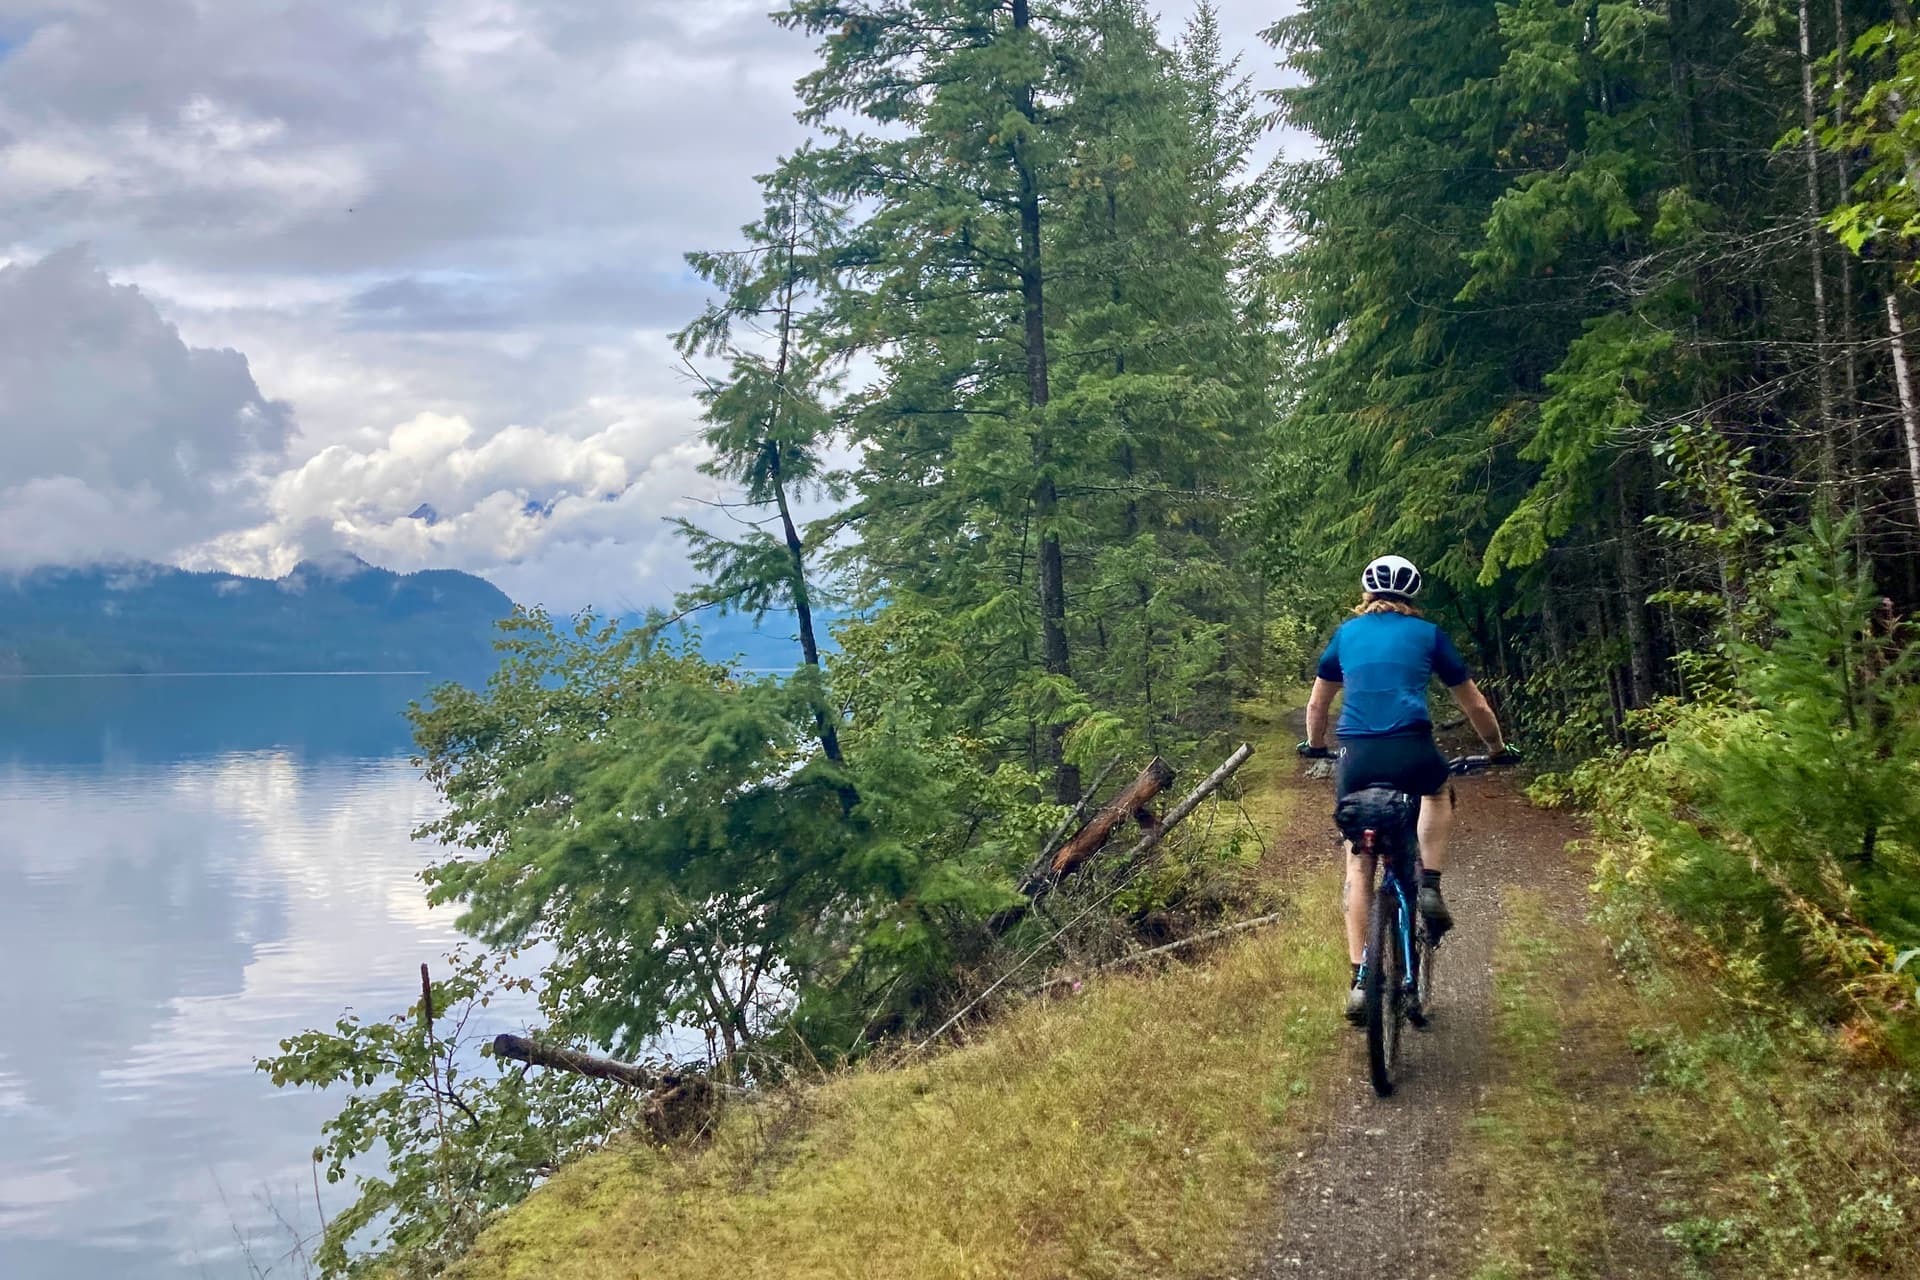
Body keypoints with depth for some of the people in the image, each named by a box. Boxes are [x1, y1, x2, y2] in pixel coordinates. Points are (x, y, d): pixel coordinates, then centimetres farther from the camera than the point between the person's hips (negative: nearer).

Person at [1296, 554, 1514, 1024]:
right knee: (1437, 792, 35)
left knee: (1358, 868, 12)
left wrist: (1314, 746, 47)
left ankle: (1360, 980, 4)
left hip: (1357, 756, 1)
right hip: (1412, 752, -1)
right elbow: (1475, 705, 21)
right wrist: (1497, 749, 38)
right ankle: (1430, 887, 17)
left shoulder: (1346, 633, 19)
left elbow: (1318, 705, 28)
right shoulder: (1428, 634, 14)